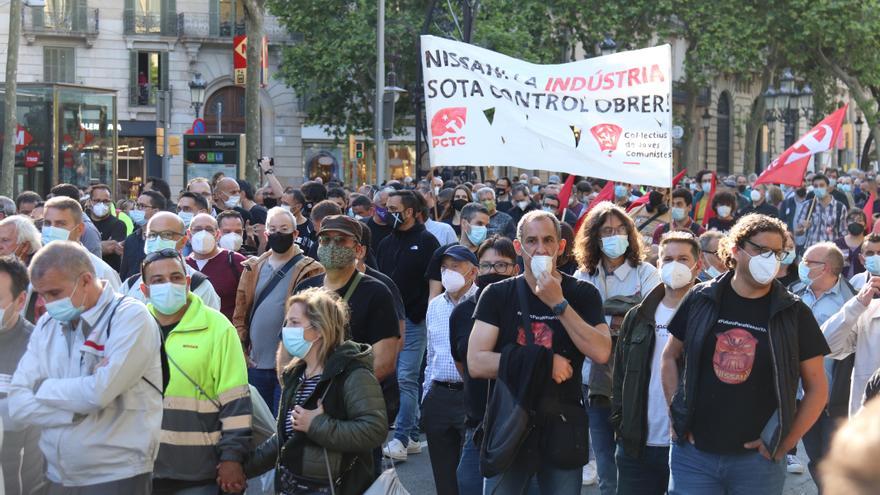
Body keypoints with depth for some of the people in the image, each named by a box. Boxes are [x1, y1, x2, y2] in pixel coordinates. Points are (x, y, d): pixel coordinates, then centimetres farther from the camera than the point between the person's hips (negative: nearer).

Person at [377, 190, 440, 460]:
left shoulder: (426, 241, -3)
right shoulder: (386, 243, 15)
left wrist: (423, 313, -12)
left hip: (413, 319, -6)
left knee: (406, 379, -10)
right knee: (406, 379, 9)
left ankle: (401, 439, -11)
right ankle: (411, 437, 15)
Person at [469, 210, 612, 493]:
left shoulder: (582, 294, 2)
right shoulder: (497, 295, 1)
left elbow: (601, 353, -14)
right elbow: (476, 364, -9)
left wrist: (559, 304, -17)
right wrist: (543, 362, -14)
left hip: (563, 427, 0)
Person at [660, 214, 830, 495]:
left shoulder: (794, 313, 0)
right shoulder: (701, 300, 2)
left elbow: (817, 388, 3)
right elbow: (670, 357, 12)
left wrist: (785, 443, -4)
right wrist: (676, 416, 2)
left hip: (757, 459, -1)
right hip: (694, 451, 1)